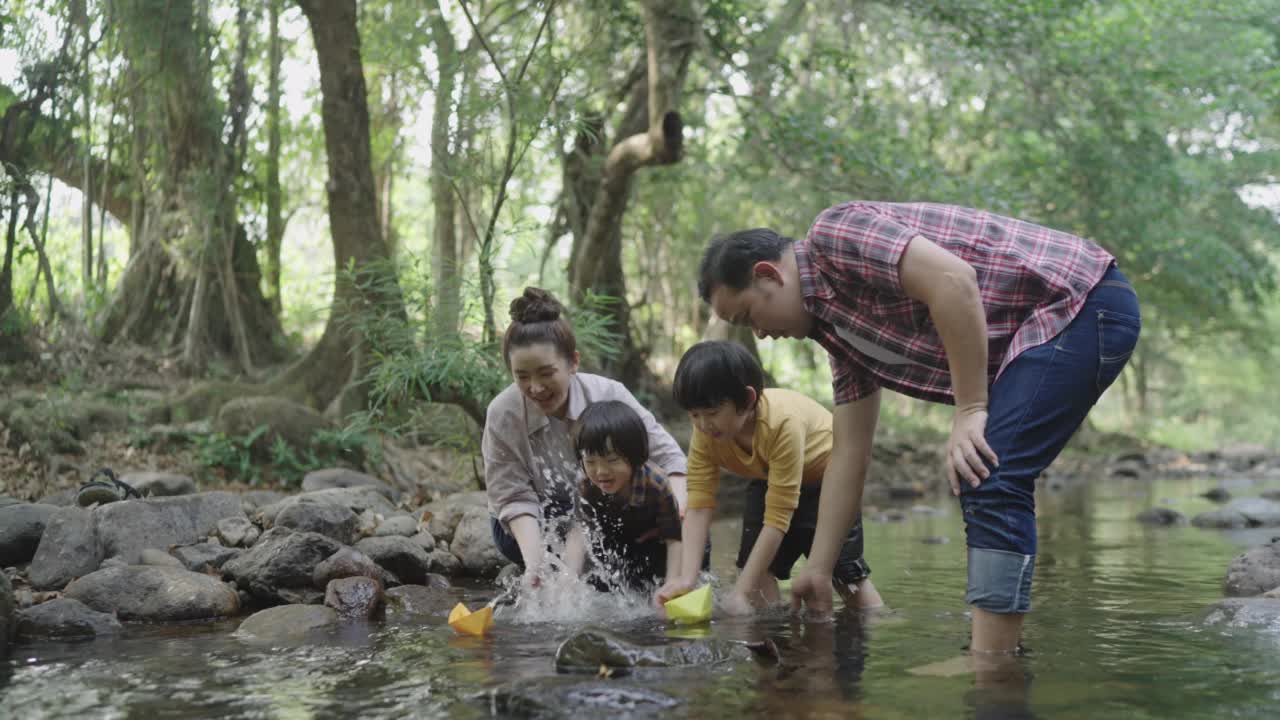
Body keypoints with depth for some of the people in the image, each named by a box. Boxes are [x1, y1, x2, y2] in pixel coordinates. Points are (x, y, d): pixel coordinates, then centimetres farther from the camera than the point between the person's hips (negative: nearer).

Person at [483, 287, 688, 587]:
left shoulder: (608, 394, -19)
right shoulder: (502, 415, -21)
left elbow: (666, 453, -14)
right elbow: (515, 498, -21)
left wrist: (680, 509, -33)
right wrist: (533, 564, -37)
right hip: (529, 527, -1)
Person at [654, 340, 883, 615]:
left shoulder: (783, 424, -44)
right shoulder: (705, 432, -27)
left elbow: (778, 518, -42)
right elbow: (698, 505, -29)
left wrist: (740, 593, -44)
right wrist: (686, 577, -43)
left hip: (827, 476, -5)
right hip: (768, 478, 5)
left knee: (845, 570, -6)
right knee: (754, 564, -12)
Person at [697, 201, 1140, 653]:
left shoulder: (834, 234, -12)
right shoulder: (837, 324, 16)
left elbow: (954, 280, -26)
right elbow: (849, 454, 17)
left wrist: (970, 410, -21)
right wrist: (818, 570, 17)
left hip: (1082, 302, -10)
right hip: (1042, 329, 10)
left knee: (992, 481, -16)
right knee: (978, 481, 13)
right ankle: (1000, 644, 19)